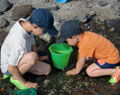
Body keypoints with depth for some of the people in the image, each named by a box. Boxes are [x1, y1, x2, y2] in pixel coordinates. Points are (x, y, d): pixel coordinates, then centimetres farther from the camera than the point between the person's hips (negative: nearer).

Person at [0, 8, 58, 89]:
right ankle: (15, 77, -8)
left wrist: (37, 59, 11)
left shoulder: (24, 23, -15)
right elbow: (11, 67, -27)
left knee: (47, 69, 1)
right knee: (32, 56, -36)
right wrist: (25, 83, -15)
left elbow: (32, 42, 6)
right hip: (8, 66, -9)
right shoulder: (19, 42, -37)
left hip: (18, 59, 9)